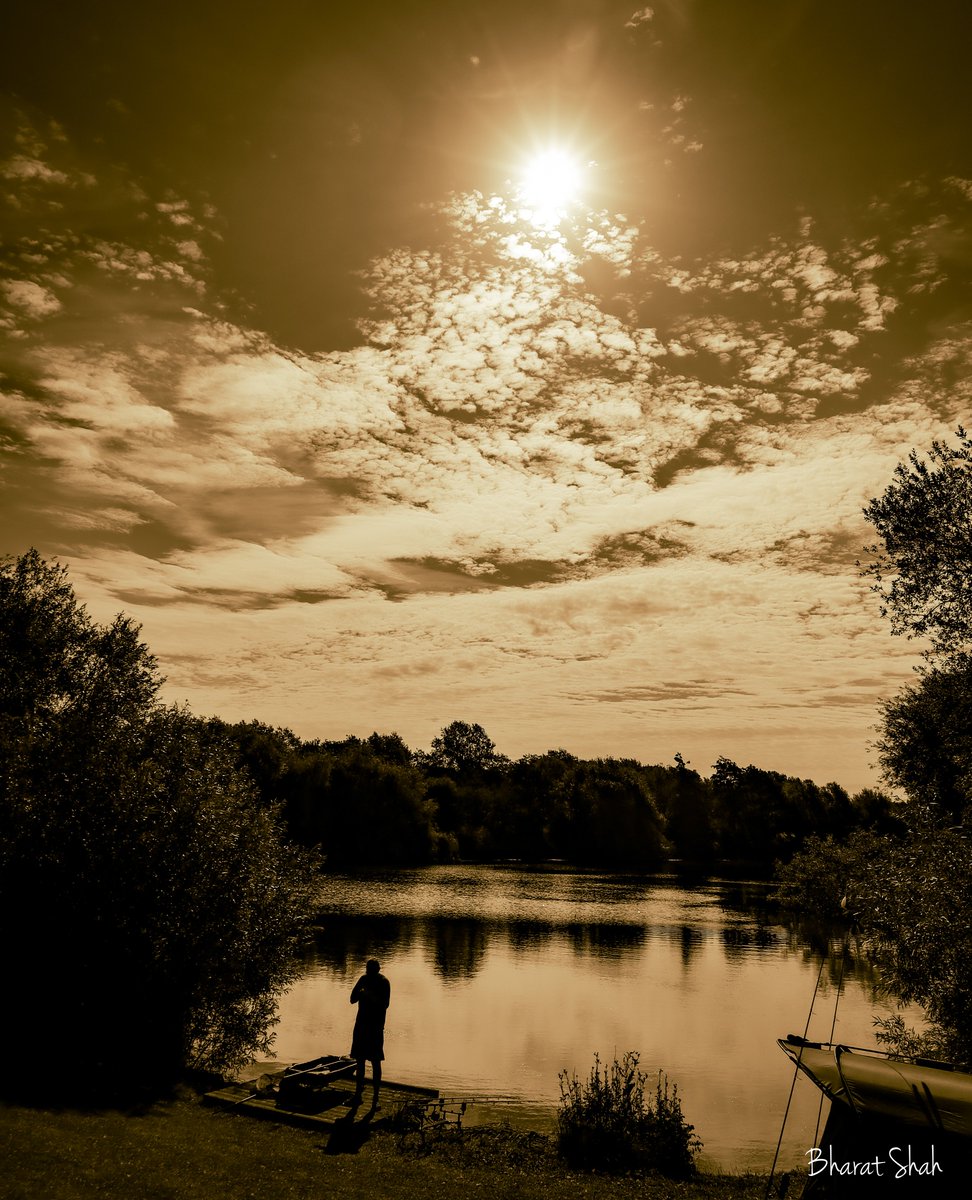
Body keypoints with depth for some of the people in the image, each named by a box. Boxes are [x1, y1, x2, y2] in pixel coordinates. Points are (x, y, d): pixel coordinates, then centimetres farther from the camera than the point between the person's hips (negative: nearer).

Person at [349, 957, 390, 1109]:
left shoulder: (383, 983, -10)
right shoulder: (363, 979, 4)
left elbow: (384, 1004, -18)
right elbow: (353, 999, 4)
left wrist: (371, 996, -29)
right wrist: (361, 992, -16)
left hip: (376, 1027, -5)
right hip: (361, 1024, 5)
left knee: (375, 1062, -1)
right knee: (360, 1061, 13)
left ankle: (375, 1099, 5)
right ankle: (358, 1095, 25)